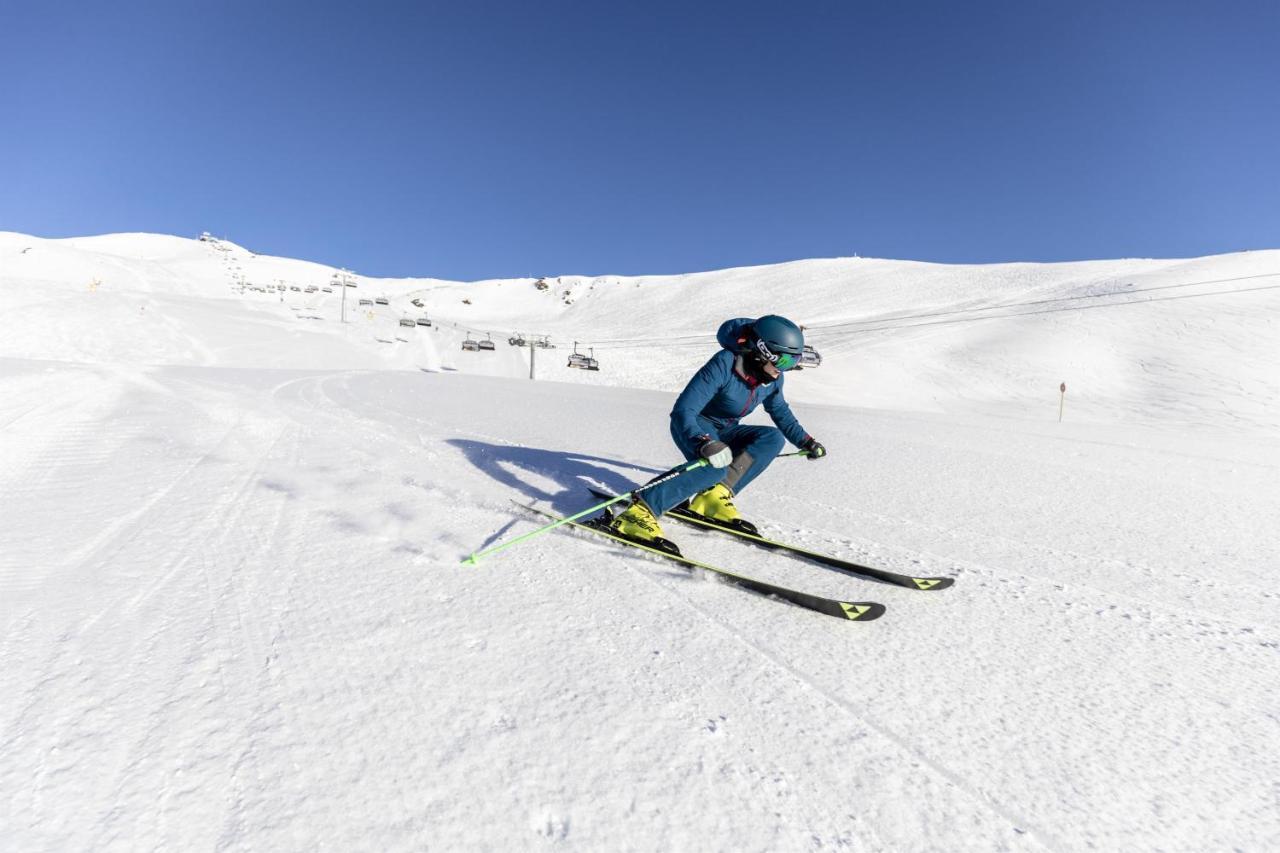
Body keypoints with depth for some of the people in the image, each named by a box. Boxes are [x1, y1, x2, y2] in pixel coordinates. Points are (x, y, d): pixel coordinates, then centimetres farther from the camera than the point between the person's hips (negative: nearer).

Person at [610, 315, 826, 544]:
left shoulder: (772, 378, -6)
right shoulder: (724, 364, -28)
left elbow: (782, 413, 16)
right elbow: (683, 410, -34)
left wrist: (806, 441, 11)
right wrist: (704, 443, -51)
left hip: (723, 431, 7)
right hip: (695, 426, -7)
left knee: (773, 438, -16)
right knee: (716, 466, -37)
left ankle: (715, 494, -21)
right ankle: (638, 512, -35)